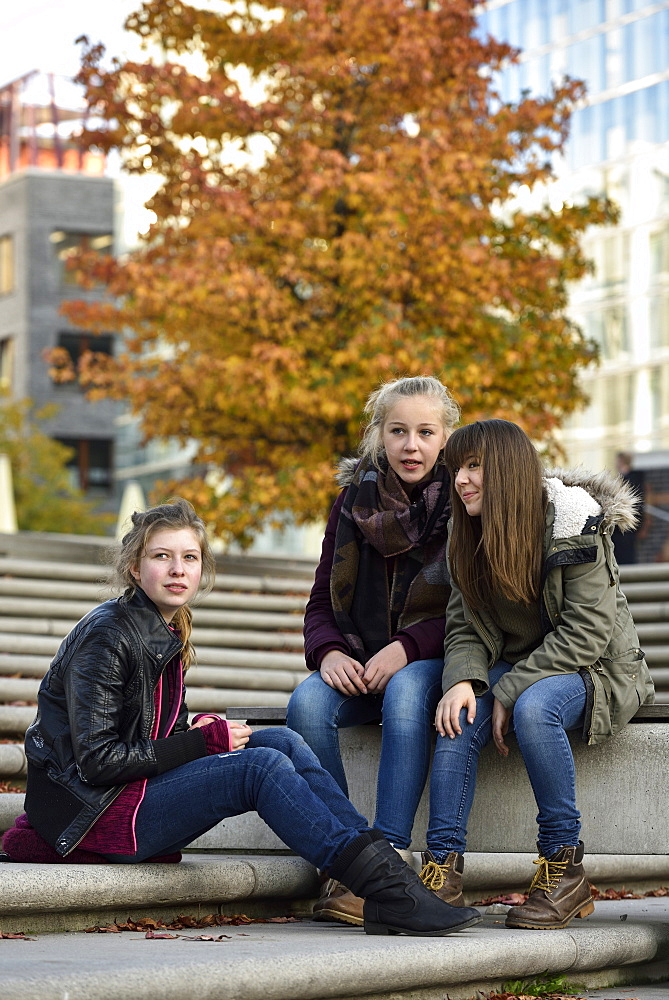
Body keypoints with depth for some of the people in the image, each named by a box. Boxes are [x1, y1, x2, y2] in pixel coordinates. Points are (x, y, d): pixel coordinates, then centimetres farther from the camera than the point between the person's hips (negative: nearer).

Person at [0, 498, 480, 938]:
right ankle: (387, 889, -24)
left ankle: (382, 862, -15)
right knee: (262, 766, -22)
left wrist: (199, 734, -5)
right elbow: (97, 761, -19)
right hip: (97, 813, -9)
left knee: (282, 741, -4)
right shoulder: (106, 636, -14)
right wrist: (202, 742, -16)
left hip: (139, 793, 9)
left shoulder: (166, 634, 13)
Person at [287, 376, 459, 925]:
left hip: (431, 660, -4)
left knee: (405, 695, -37)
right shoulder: (354, 500, 8)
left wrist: (407, 648, -22)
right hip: (359, 664, 4)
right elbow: (322, 600, 10)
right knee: (308, 704, -28)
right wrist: (329, 653, -12)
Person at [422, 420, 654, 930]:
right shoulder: (470, 538, 3)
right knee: (459, 713, -26)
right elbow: (464, 627, 1)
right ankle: (443, 867, -29)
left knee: (533, 707, -36)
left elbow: (584, 634, -21)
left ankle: (565, 869, -26)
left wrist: (509, 693, -24)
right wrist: (463, 679, -22)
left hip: (595, 669, -5)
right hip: (518, 666, 5)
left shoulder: (575, 524, -17)